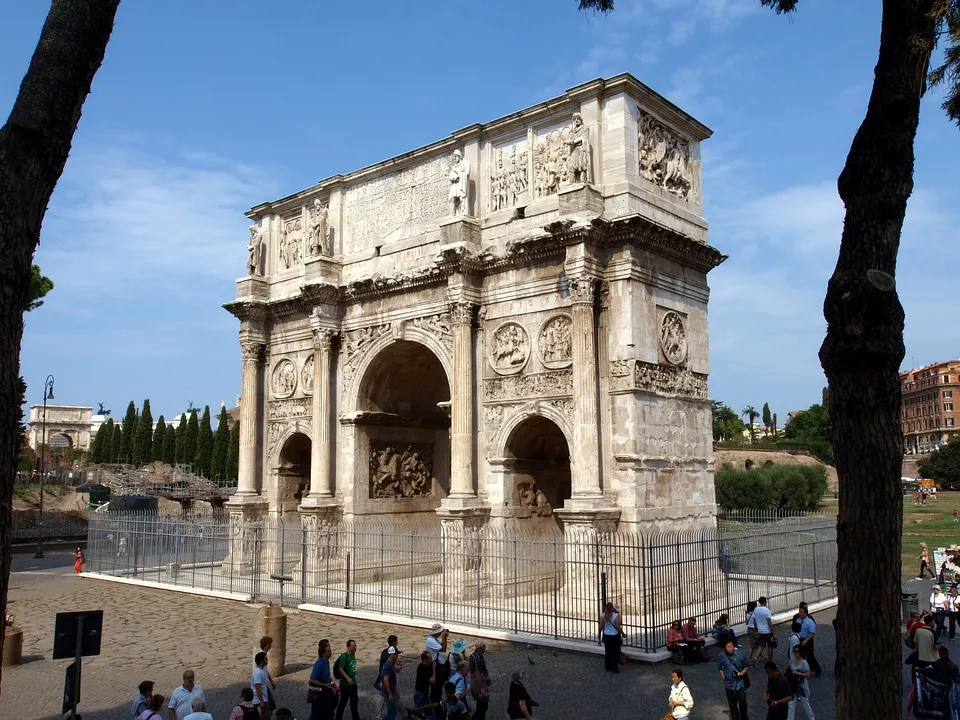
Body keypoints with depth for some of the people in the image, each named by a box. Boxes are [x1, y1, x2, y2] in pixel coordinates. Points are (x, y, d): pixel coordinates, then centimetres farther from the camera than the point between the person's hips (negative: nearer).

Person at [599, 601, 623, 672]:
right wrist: (622, 631, 3)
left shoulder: (603, 615, -4)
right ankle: (615, 668, 8)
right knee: (615, 652, 6)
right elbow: (618, 627, -17)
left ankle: (608, 667, 23)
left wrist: (599, 634, 17)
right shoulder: (616, 615, -17)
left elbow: (601, 627, 1)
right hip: (615, 636, -4)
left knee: (607, 652, 15)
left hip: (606, 636, 4)